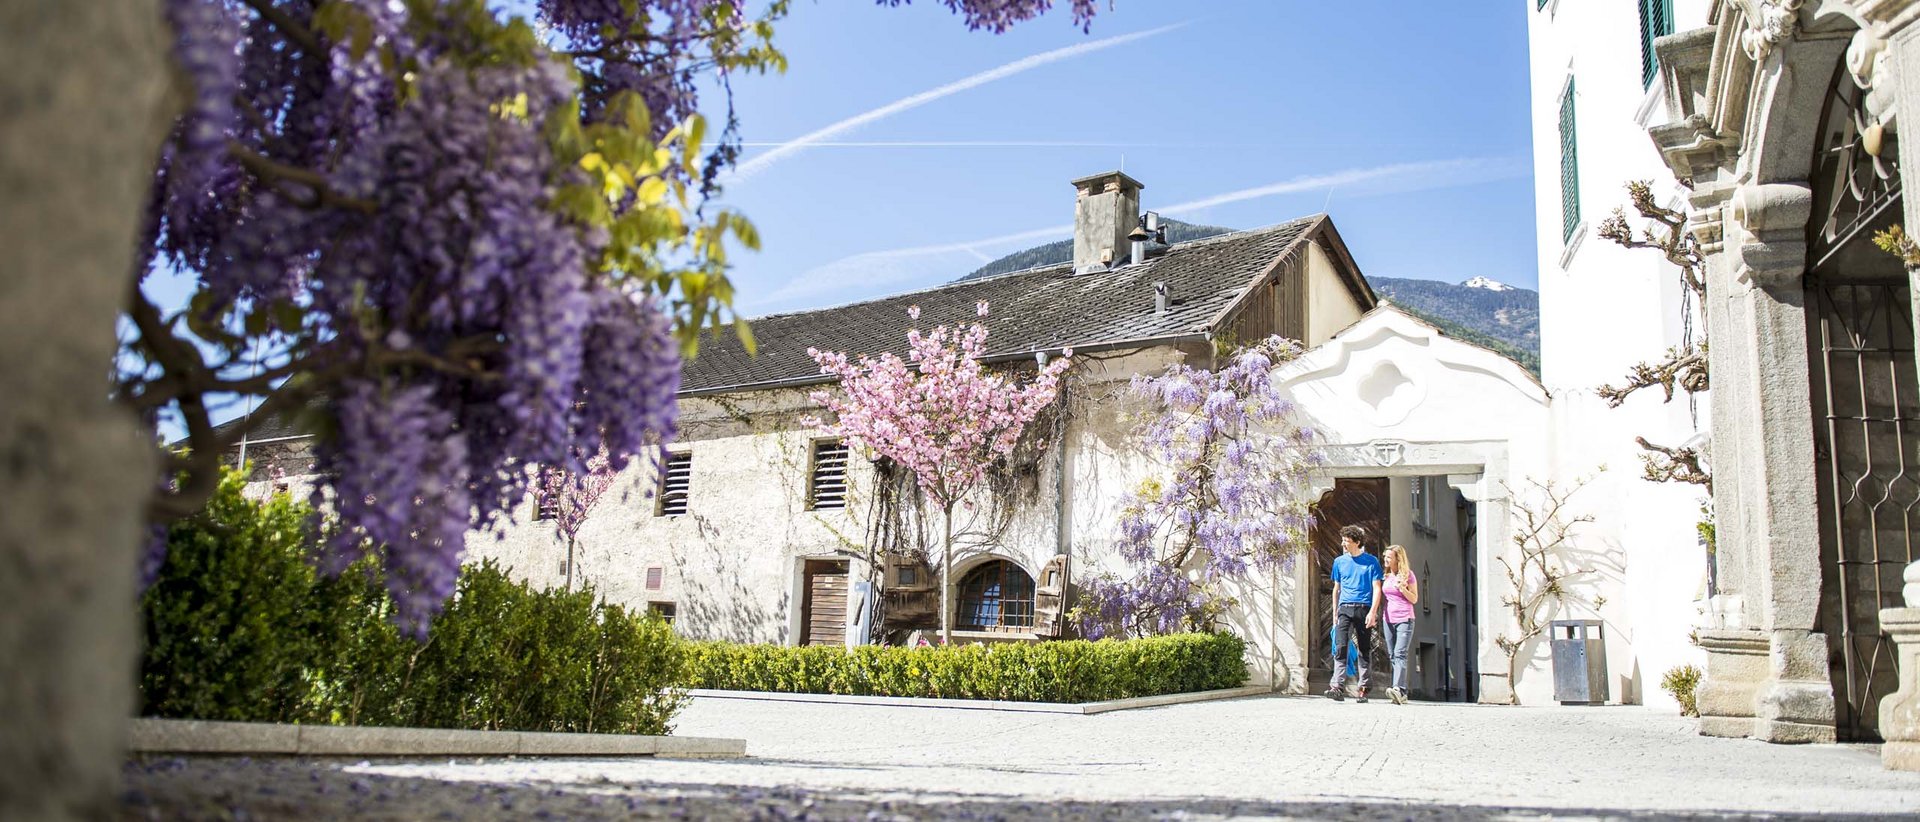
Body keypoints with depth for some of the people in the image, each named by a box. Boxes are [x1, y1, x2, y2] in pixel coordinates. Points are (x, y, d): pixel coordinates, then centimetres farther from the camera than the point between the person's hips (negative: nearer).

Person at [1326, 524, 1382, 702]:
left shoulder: (1371, 561, 3)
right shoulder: (1340, 562, 13)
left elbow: (1376, 588, 0)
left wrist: (1373, 612, -11)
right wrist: (1335, 613, 14)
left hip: (1364, 609, -2)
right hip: (1345, 608, 2)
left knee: (1365, 650, 3)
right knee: (1340, 647, -13)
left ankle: (1363, 689, 9)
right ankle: (1338, 686, -19)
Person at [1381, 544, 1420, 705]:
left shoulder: (1408, 575, -2)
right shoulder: (1386, 575, 13)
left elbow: (1414, 599, -2)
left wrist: (1402, 588, -16)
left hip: (1405, 619, -6)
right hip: (1389, 619, 6)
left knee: (1400, 654, -18)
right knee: (1392, 656, 3)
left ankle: (1398, 689, -30)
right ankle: (1402, 694, 5)